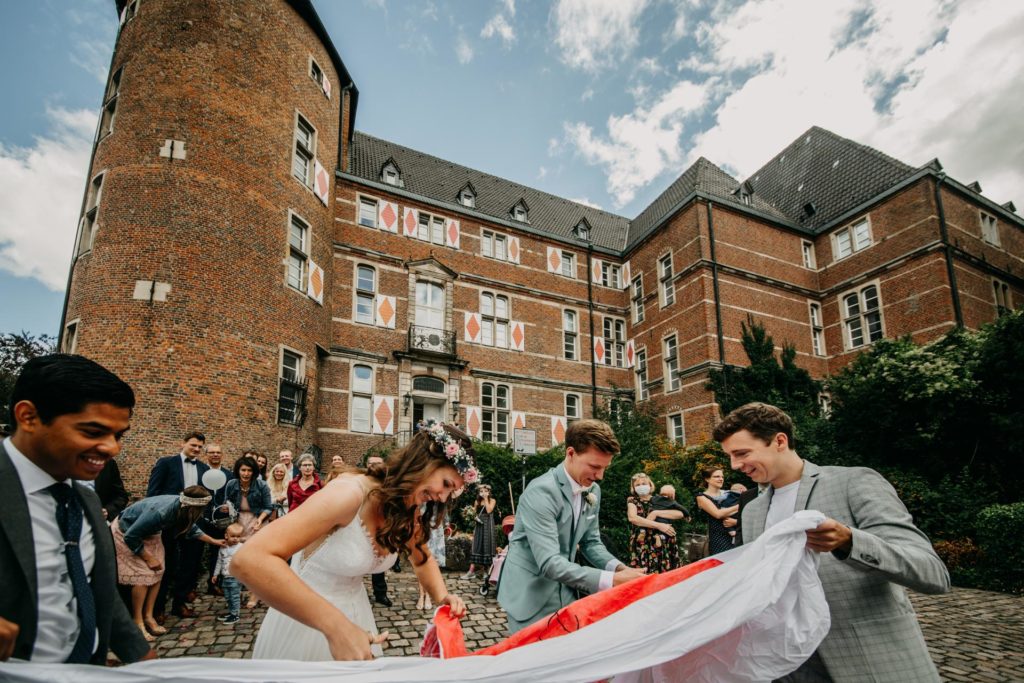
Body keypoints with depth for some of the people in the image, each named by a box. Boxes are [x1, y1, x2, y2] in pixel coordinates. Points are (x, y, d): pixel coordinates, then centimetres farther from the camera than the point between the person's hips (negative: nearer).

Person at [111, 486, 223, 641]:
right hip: (126, 533, -7)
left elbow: (191, 527, 3)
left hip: (148, 532, 7)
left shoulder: (182, 507, -19)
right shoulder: (160, 512, -41)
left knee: (157, 572, 0)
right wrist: (149, 558, -18)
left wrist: (213, 541, 8)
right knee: (144, 574, -13)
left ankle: (148, 616, 10)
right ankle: (138, 623, 0)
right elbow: (131, 537, -28)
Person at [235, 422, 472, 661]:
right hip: (303, 616, -6)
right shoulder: (353, 493, -31)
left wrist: (442, 597, -10)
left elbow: (423, 560, 12)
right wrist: (335, 624, -42)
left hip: (355, 612, 7)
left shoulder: (408, 513, -8)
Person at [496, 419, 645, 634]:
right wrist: (612, 580, -31)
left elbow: (590, 542, 9)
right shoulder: (541, 492, -26)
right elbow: (549, 563, -31)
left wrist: (619, 568, -10)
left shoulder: (593, 491, -1)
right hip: (530, 596, -7)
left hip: (564, 592, 7)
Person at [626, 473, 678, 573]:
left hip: (662, 544, 2)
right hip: (642, 545, -2)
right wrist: (659, 525, -18)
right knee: (643, 574, -11)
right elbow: (632, 517, -14)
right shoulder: (632, 501, 7)